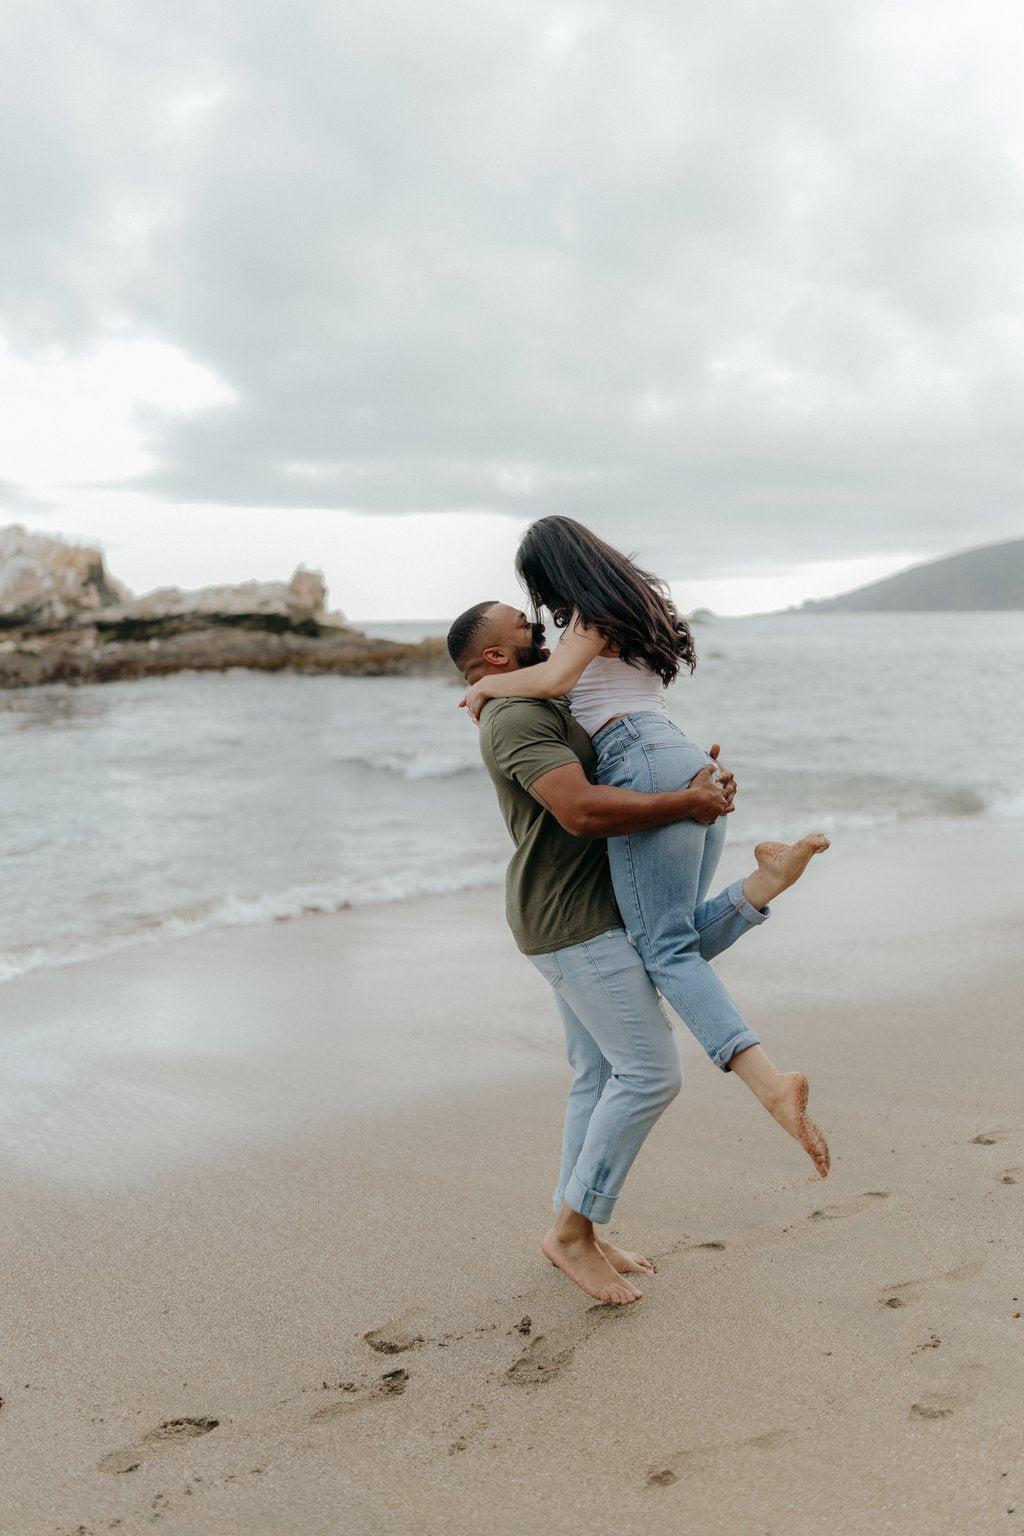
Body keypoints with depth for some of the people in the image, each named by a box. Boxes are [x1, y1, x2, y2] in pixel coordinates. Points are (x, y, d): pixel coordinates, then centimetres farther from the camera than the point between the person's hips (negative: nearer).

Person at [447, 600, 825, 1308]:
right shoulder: (519, 718, -16)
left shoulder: (550, 710, 20)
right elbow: (584, 810, -29)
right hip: (575, 919, -10)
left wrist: (704, 772, 4)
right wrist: (687, 804, -21)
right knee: (651, 1071, -9)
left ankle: (576, 1229, 23)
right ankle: (573, 1230, 1)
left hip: (591, 912, 10)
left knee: (602, 1077, 13)